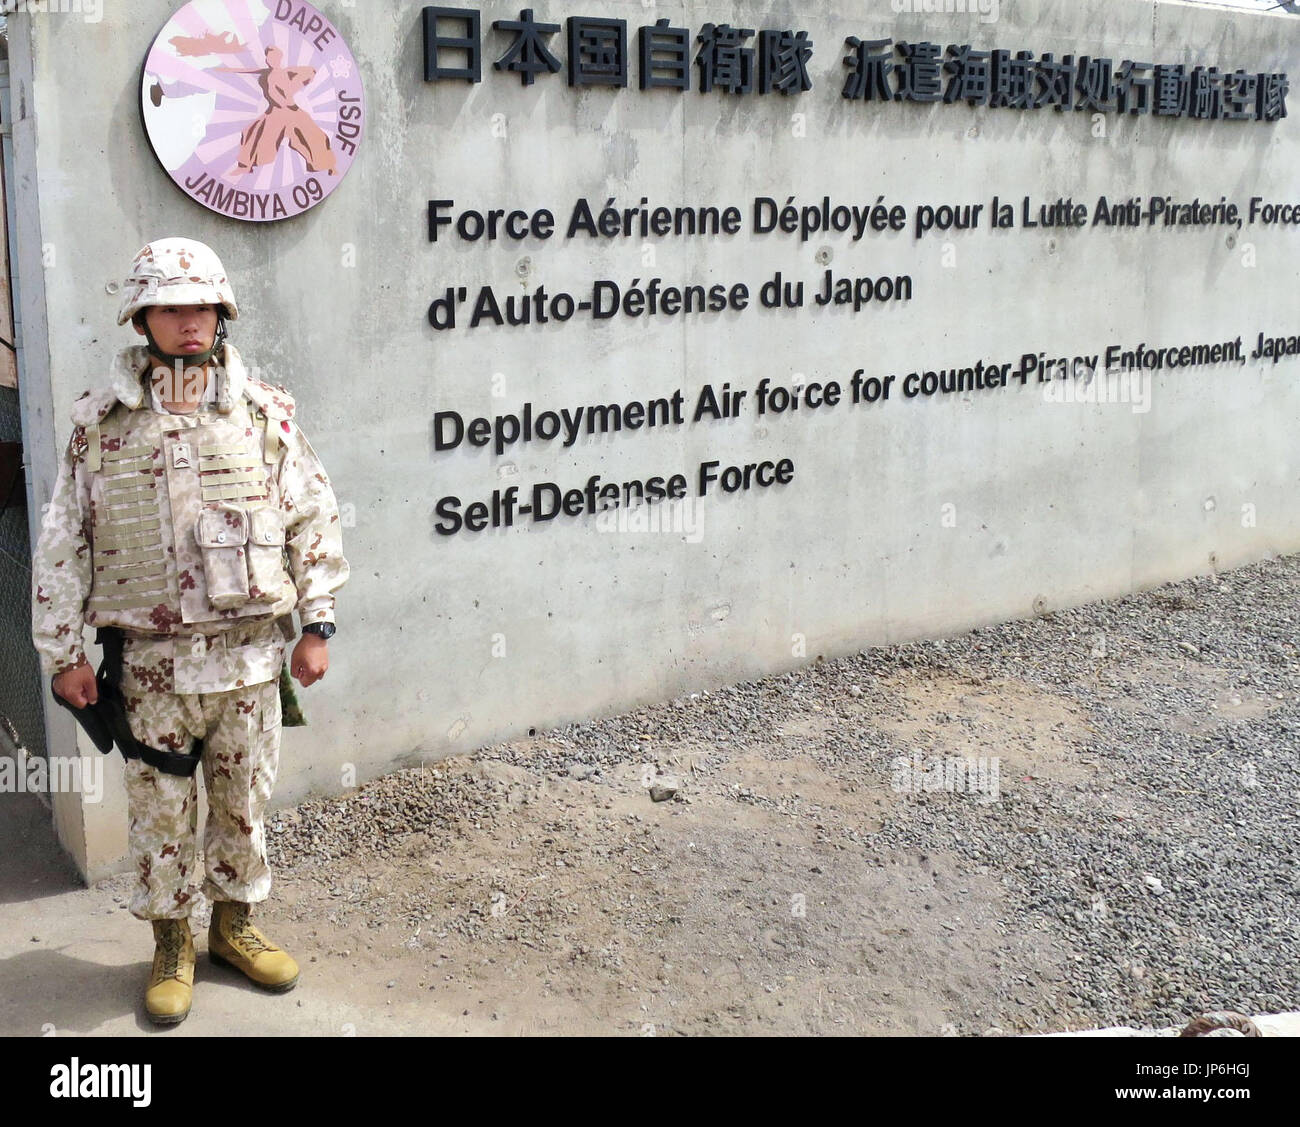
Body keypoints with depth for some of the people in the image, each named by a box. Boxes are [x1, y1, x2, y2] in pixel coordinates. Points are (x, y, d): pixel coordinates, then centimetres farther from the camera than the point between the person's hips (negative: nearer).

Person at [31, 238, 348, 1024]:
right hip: (151, 662, 0)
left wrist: (317, 625, 1)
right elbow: (63, 544, 3)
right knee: (160, 812, 9)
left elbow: (314, 519, 4)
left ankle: (235, 925, 33)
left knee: (245, 801, 12)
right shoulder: (99, 422, 0)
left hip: (250, 657, 1)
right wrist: (63, 652, 1)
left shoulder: (265, 411, 0)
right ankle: (171, 945, 28)